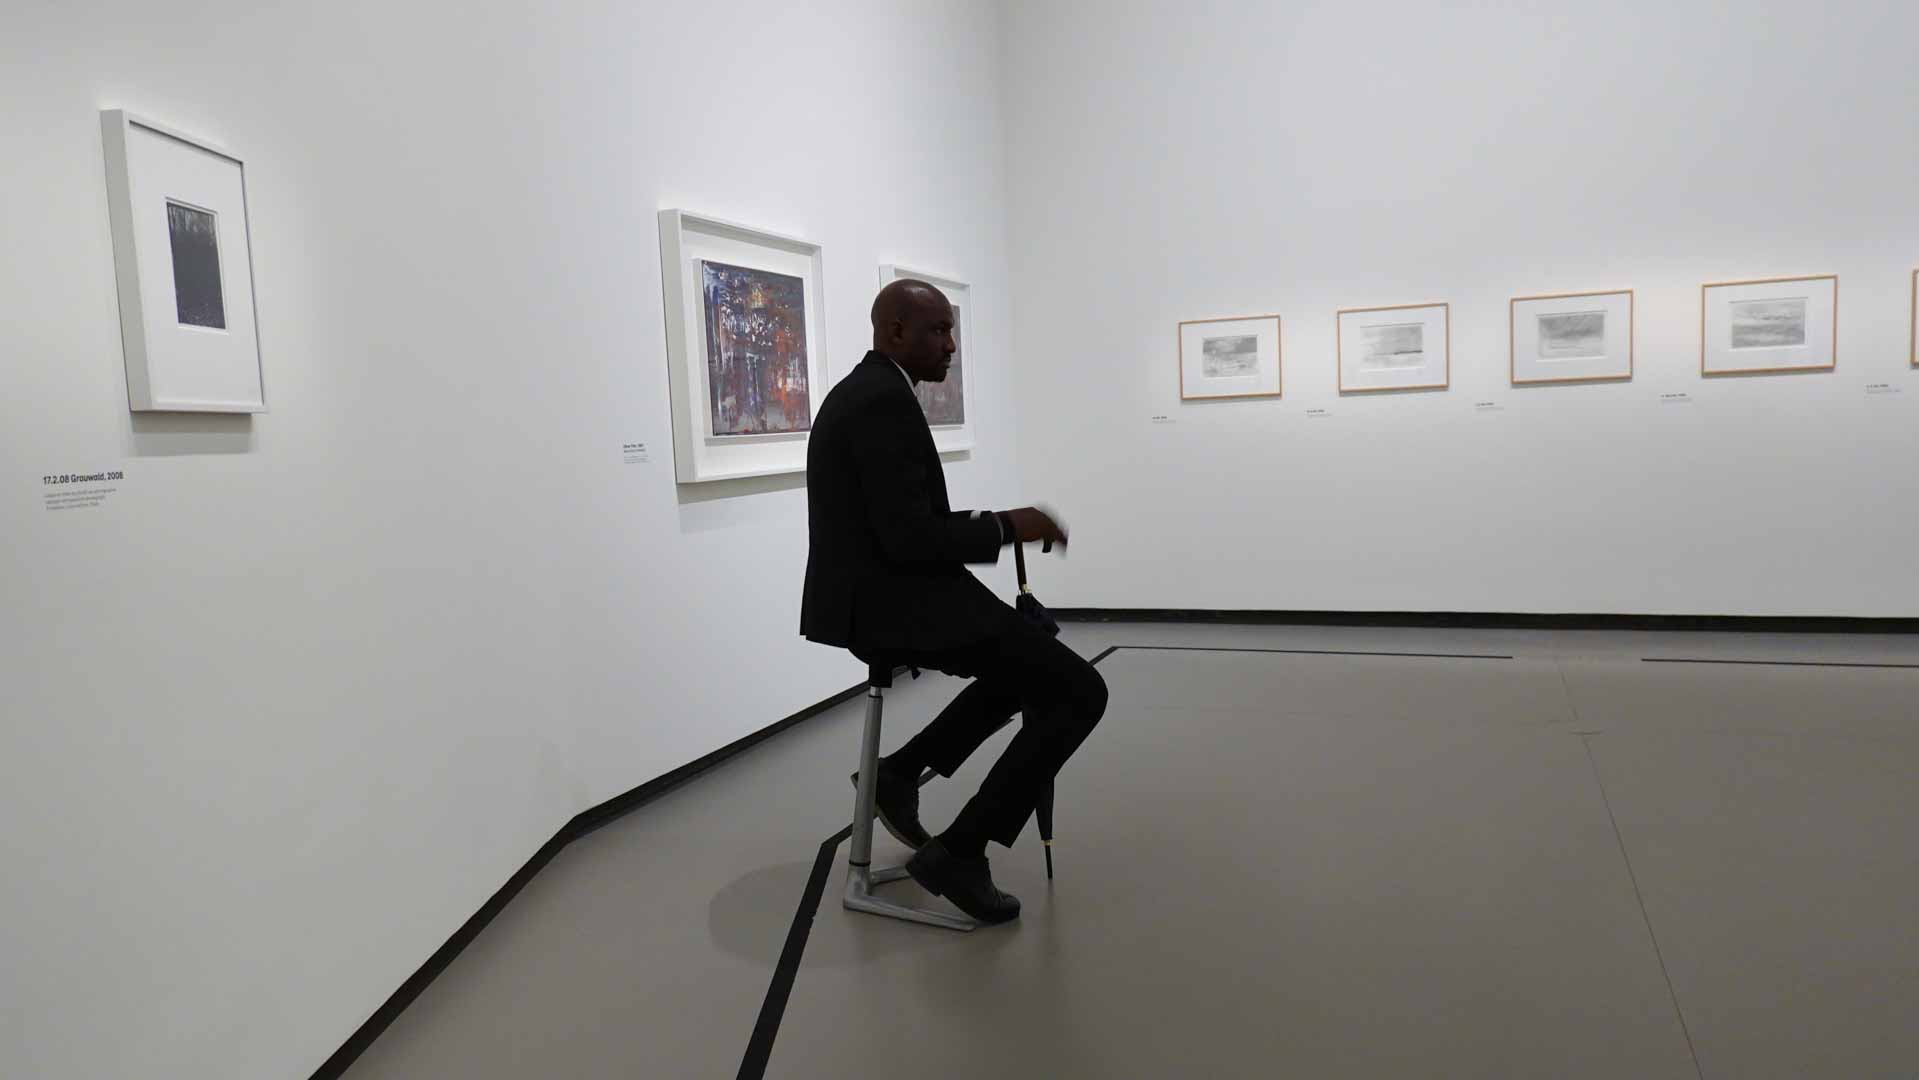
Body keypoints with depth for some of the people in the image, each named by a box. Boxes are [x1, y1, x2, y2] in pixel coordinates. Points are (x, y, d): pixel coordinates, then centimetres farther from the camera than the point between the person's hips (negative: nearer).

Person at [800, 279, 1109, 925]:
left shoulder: (859, 393, 17)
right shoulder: (887, 401, -16)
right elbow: (910, 537, -23)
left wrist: (992, 529, 14)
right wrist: (1006, 526, -10)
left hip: (871, 600, 11)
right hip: (896, 605, -11)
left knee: (1033, 662, 27)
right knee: (1079, 692, -7)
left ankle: (900, 771, 18)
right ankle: (958, 850, -4)